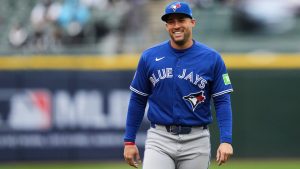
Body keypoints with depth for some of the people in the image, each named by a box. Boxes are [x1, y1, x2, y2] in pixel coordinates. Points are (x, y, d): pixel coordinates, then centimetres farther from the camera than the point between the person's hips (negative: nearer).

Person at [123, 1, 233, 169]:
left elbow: (222, 101, -2)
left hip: (196, 141, 0)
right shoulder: (149, 57, 3)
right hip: (160, 139, 0)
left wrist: (226, 140, -14)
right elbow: (138, 100, 9)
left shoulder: (212, 58, -1)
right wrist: (129, 141, 6)